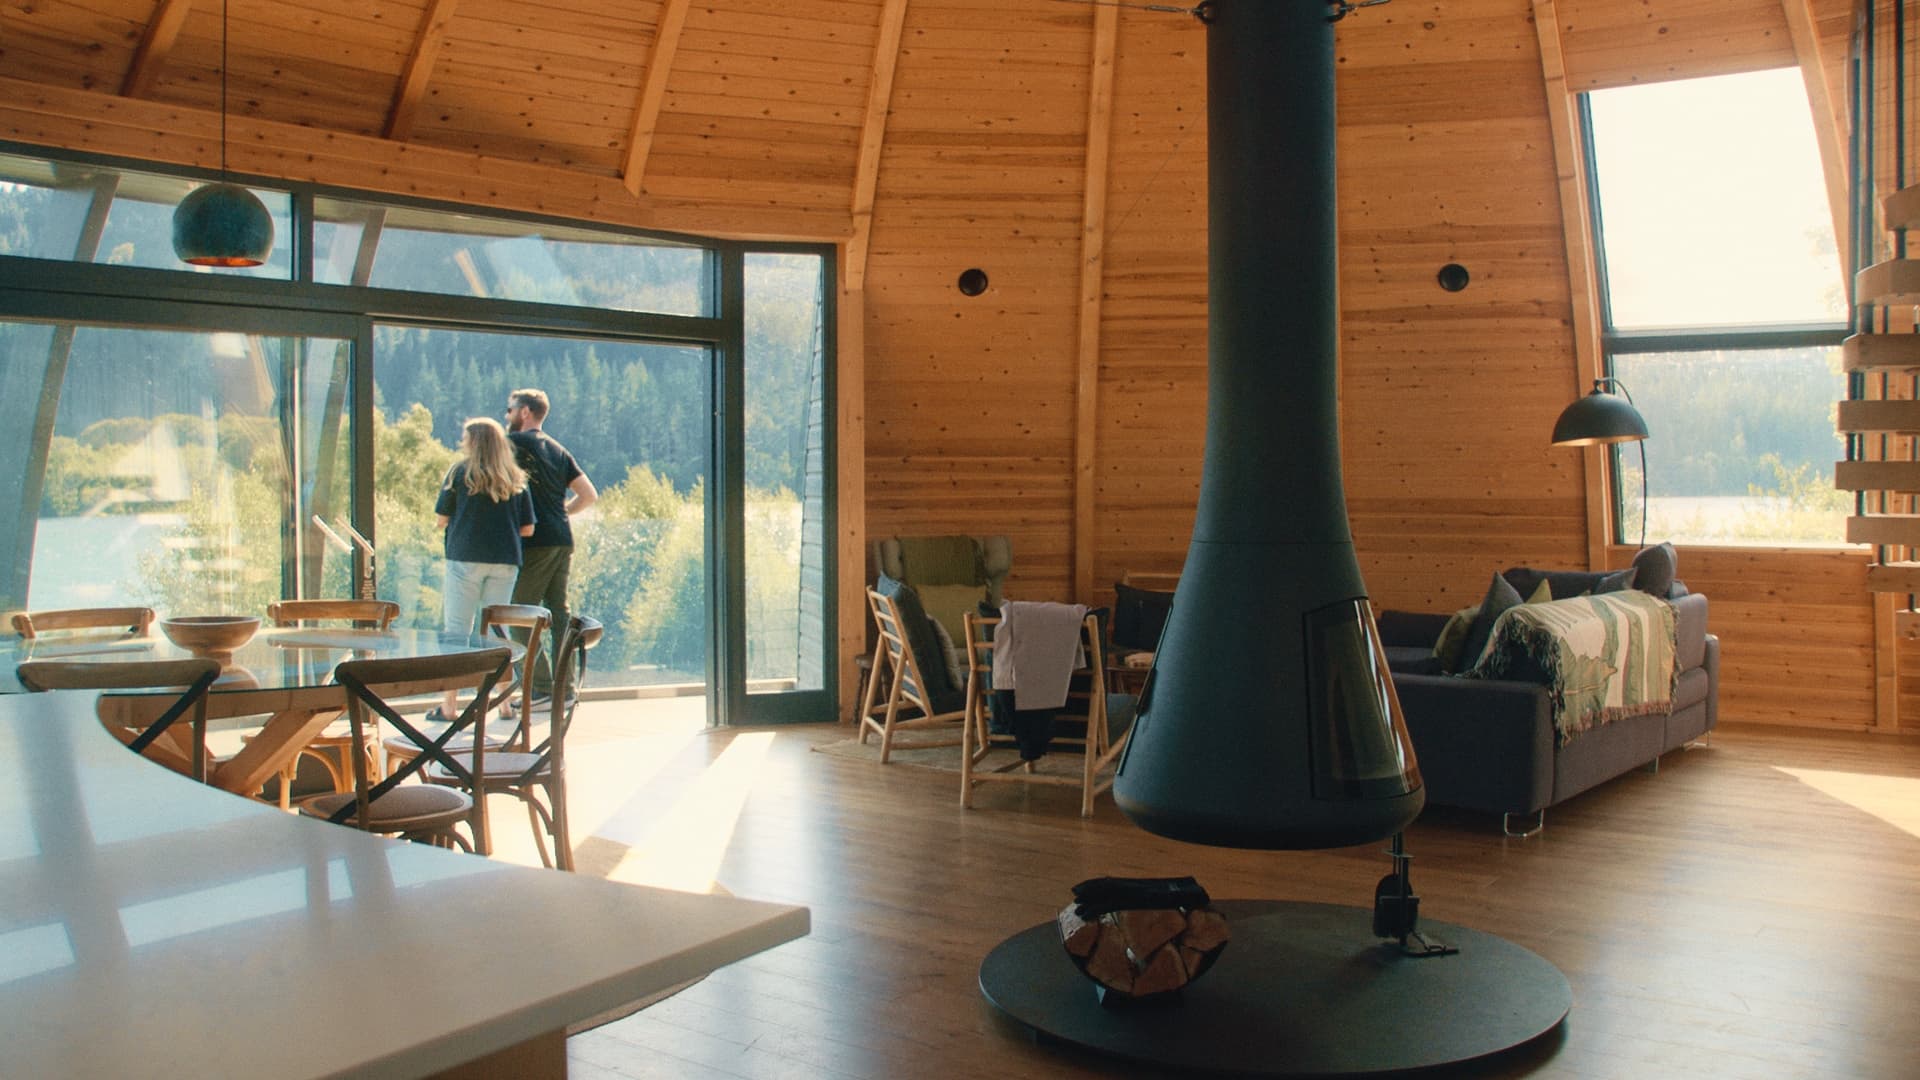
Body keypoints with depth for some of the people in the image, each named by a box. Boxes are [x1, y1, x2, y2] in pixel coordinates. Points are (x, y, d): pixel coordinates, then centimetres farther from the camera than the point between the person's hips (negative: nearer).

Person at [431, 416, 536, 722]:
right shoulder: (516, 478, 6)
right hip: (505, 561, 3)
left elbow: (441, 519, 0)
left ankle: (449, 705, 3)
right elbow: (527, 529, 5)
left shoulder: (460, 472, -2)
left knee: (456, 630, 2)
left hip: (465, 557, -3)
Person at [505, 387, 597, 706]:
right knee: (559, 612, 10)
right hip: (563, 541, 7)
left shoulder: (517, 442, -2)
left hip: (536, 542, -7)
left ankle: (541, 687, -6)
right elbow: (589, 495, 16)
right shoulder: (558, 449, 18)